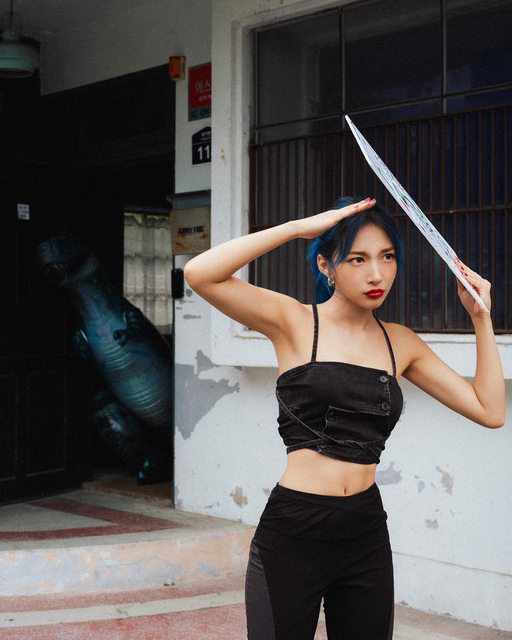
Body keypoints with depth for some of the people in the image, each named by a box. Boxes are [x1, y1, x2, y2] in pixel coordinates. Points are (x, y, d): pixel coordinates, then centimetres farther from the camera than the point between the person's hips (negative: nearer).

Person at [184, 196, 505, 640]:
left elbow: (490, 411, 7)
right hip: (292, 533, -4)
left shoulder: (400, 342, 8)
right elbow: (200, 274, -20)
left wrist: (481, 316, 3)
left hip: (367, 536, 5)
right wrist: (299, 228, -16)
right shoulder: (295, 322, -5)